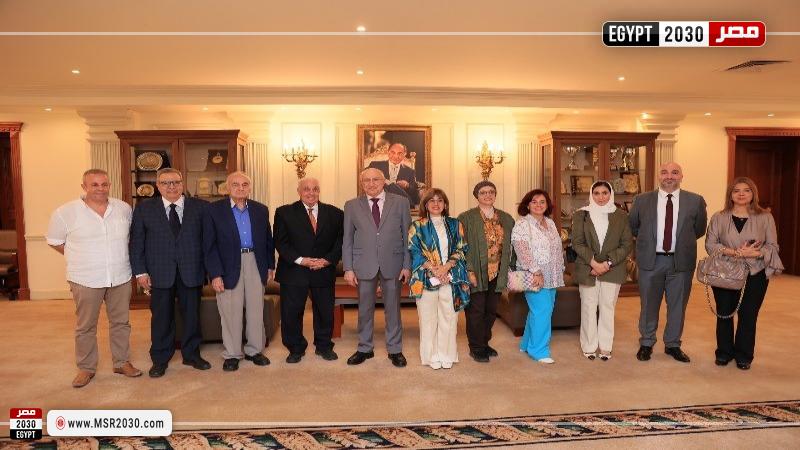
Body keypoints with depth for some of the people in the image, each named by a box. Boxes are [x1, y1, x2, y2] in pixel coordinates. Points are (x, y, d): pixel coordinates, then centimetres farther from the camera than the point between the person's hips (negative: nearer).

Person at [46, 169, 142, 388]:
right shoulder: (65, 212, -7)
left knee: (121, 322, 12)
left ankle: (122, 362, 26)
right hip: (86, 280, -2)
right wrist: (78, 258, 4)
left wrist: (118, 257, 10)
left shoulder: (124, 209, 1)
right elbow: (54, 241, 4)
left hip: (121, 278, 3)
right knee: (85, 326, 10)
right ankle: (86, 368, 25)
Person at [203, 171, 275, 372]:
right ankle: (232, 354, 18)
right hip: (229, 266, -3)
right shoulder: (214, 210, -3)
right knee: (231, 312, 4)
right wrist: (215, 274, -11)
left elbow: (268, 240, 13)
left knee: (256, 309, 10)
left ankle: (255, 350, 24)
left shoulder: (261, 210, 7)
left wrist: (270, 265, 10)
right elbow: (209, 245, -5)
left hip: (255, 264, 3)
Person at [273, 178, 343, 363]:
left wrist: (328, 260, -11)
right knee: (291, 313, 4)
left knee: (325, 311, 10)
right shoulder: (284, 212, 1)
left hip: (324, 271, 2)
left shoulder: (334, 213, 5)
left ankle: (324, 346, 30)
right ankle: (296, 349, 23)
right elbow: (280, 242, -5)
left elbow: (340, 240, 4)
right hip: (294, 271, -1)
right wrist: (300, 259, -16)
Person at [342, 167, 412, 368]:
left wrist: (407, 265, -3)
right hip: (364, 265, 1)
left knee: (393, 308, 9)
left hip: (392, 264, 0)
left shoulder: (400, 202, 2)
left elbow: (407, 235, 2)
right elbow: (347, 239, 5)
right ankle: (364, 349, 27)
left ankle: (395, 350, 23)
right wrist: (348, 268, -2)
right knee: (365, 309, 11)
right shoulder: (352, 206, 5)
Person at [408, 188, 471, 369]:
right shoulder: (418, 226, 5)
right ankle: (432, 356, 13)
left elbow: (460, 249, 5)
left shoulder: (455, 225, 11)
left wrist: (446, 267, -11)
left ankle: (447, 354, 16)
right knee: (428, 318, 2)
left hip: (451, 277, 2)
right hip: (426, 278, -1)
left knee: (449, 317, 4)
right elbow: (414, 252, -3)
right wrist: (434, 270, -13)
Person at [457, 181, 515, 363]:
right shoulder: (466, 218, -5)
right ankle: (476, 348, 17)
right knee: (476, 311, 2)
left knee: (491, 311, 14)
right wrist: (469, 271, -15)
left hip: (497, 274, 5)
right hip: (476, 274, -5)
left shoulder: (507, 219, 9)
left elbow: (510, 246, 13)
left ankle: (485, 342, 31)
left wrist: (509, 270, 6)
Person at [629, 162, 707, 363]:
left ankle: (673, 345, 29)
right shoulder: (642, 200, 0)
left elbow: (699, 229, 11)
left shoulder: (695, 201, 0)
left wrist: (682, 241, 8)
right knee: (649, 305, 10)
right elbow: (632, 226, 12)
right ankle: (646, 344, 26)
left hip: (681, 261, 1)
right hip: (650, 260, 0)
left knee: (678, 305, 12)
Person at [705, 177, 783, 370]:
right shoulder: (718, 218, 3)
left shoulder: (765, 218, 3)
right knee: (724, 314, 8)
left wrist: (754, 253, -18)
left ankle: (744, 355, 19)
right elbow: (710, 244, -4)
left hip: (755, 276, 0)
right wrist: (735, 252, -18)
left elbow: (772, 246, 1)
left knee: (748, 315, 3)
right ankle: (724, 352, 23)